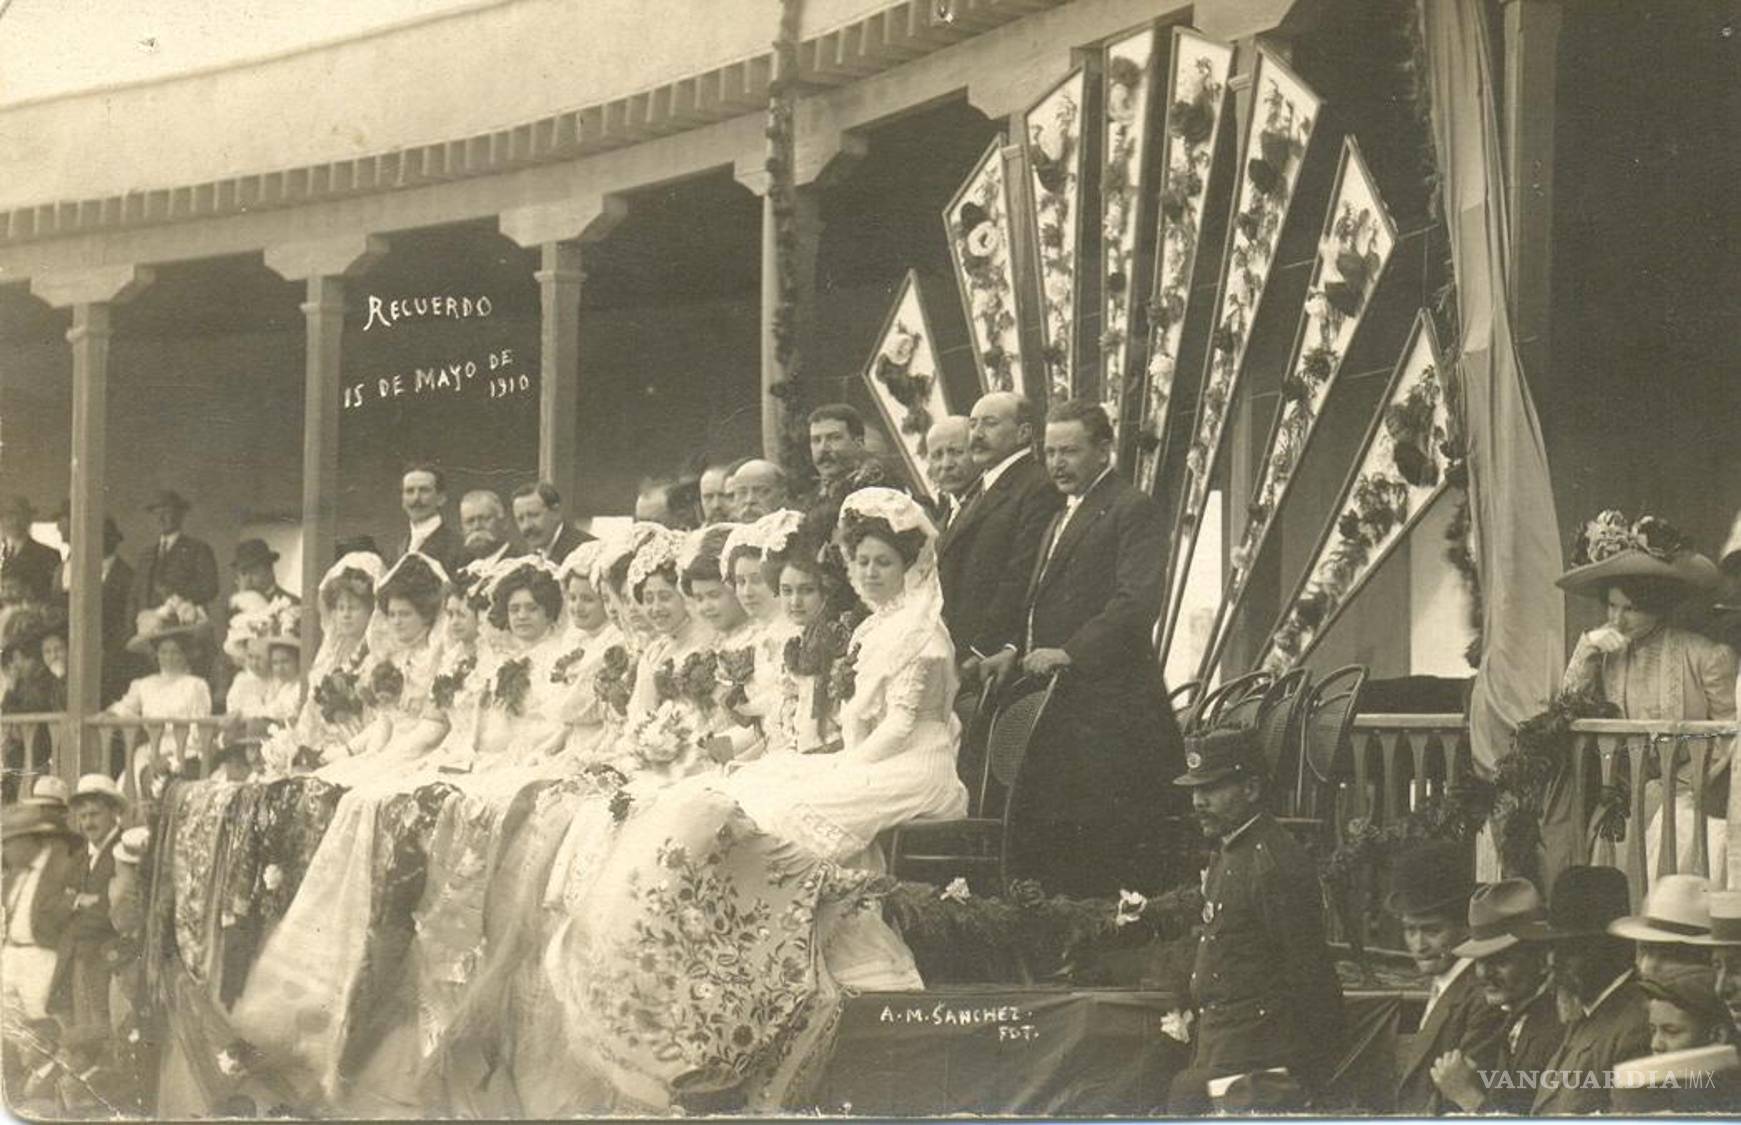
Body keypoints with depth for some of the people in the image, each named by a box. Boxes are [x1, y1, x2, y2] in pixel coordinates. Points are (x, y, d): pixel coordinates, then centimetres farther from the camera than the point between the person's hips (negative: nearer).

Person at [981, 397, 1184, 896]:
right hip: (1060, 710, 9)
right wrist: (1016, 653, 9)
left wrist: (1070, 652, -23)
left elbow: (1138, 602, -17)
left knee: (1109, 849, -10)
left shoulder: (1133, 510, -5)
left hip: (1109, 710, -9)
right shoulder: (1059, 522, 25)